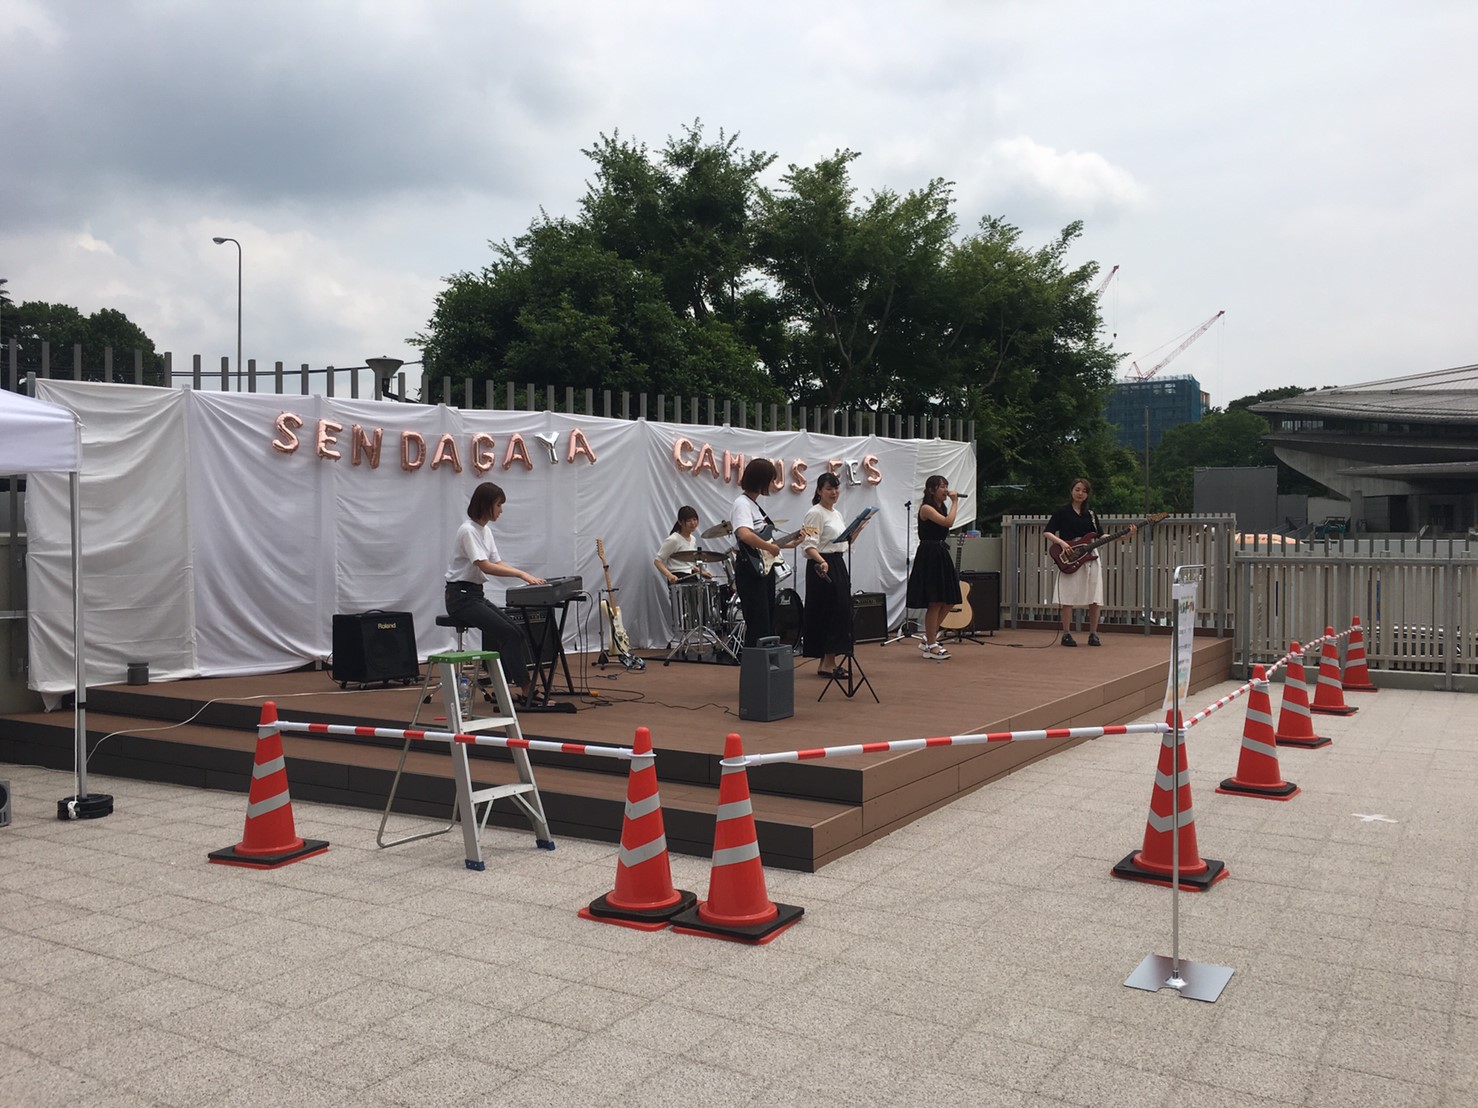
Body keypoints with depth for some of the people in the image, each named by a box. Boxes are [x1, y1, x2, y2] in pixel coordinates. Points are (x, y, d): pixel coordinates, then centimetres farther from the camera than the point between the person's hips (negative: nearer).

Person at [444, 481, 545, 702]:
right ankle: (524, 688, -17)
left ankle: (510, 685, -1)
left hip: (476, 594, 10)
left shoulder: (485, 530, 11)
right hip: (460, 597, -10)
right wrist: (521, 574, -31)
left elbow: (497, 563, 11)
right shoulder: (468, 530, -19)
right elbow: (485, 566, -29)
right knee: (508, 633, -19)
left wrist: (527, 576, -4)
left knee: (515, 632, -2)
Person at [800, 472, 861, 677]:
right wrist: (821, 562, -36)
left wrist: (858, 529, 11)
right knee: (828, 612, -9)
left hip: (839, 565, 9)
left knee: (841, 611, 8)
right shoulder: (815, 513, -11)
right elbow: (809, 545, -23)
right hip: (822, 567, -9)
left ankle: (827, 662, 14)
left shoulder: (837, 514, 17)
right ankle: (826, 663, -5)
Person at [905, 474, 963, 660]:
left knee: (949, 601, 10)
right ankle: (930, 646, 5)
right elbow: (948, 522, -23)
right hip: (929, 556, -9)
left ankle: (929, 639, 22)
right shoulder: (926, 508, -12)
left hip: (942, 555, 9)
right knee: (935, 603, -5)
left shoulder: (941, 507, 15)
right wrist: (955, 502, -14)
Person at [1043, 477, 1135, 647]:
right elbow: (1048, 532, -3)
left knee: (1094, 599, 1)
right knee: (1068, 598, -6)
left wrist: (1123, 536, 0)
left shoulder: (1091, 514, 15)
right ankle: (1066, 635, 1)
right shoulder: (1062, 512, 2)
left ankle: (1093, 634, 10)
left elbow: (1100, 536, 11)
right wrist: (1061, 542, -20)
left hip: (1089, 558, 4)